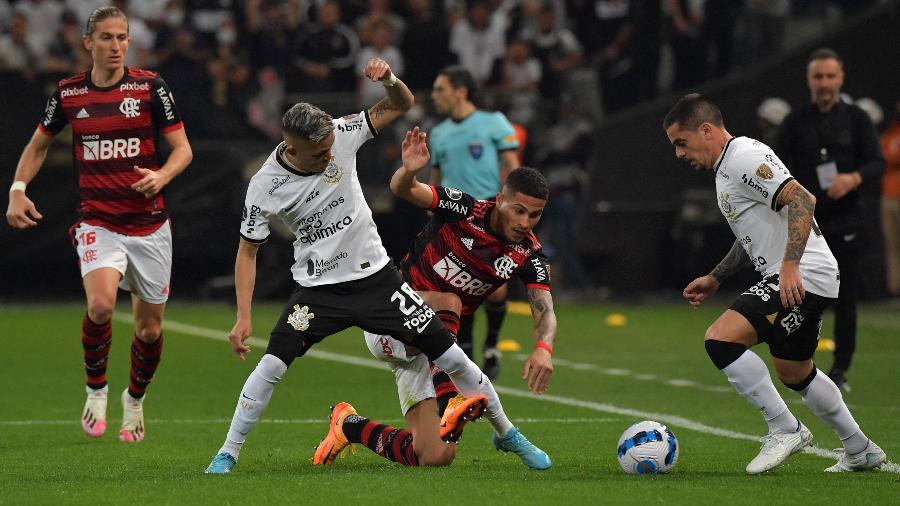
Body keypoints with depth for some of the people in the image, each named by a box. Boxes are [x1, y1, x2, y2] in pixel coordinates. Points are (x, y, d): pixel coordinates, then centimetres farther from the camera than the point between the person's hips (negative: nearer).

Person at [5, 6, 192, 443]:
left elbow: (182, 148, -1)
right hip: (97, 223, 0)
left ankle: (135, 400, 35)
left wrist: (162, 175, -21)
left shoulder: (149, 87, -3)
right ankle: (96, 391, -2)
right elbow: (38, 144, 19)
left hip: (149, 226, 0)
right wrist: (18, 189, 4)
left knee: (150, 327, 6)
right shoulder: (68, 92, 3)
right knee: (100, 304, -26)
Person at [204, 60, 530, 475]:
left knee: (450, 357, 0)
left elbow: (401, 106, -2)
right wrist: (243, 317, -14)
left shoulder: (339, 135, -13)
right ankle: (227, 454, -3)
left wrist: (388, 79, -25)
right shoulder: (265, 187, -17)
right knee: (272, 364, -19)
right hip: (318, 289, -2)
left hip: (376, 277, 2)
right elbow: (247, 252, -7)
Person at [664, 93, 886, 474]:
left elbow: (802, 199, -25)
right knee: (793, 372, 24)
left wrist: (790, 265, -31)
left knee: (720, 339, -21)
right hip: (800, 282, 11)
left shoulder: (745, 157, -14)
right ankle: (860, 451, 36)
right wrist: (715, 279, 25)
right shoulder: (727, 168, 19)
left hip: (801, 277, -11)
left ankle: (784, 429, -12)